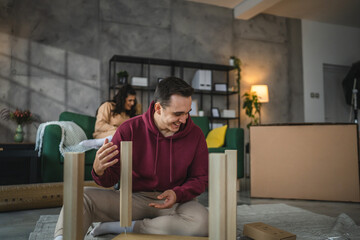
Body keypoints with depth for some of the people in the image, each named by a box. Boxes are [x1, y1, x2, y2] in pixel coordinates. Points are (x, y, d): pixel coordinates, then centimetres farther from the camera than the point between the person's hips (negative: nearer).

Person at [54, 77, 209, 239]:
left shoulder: (195, 134, -6)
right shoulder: (130, 129, -9)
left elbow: (200, 178, 2)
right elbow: (110, 179, -5)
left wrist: (177, 194, -19)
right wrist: (99, 171, -31)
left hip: (176, 201, 1)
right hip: (135, 198, 0)